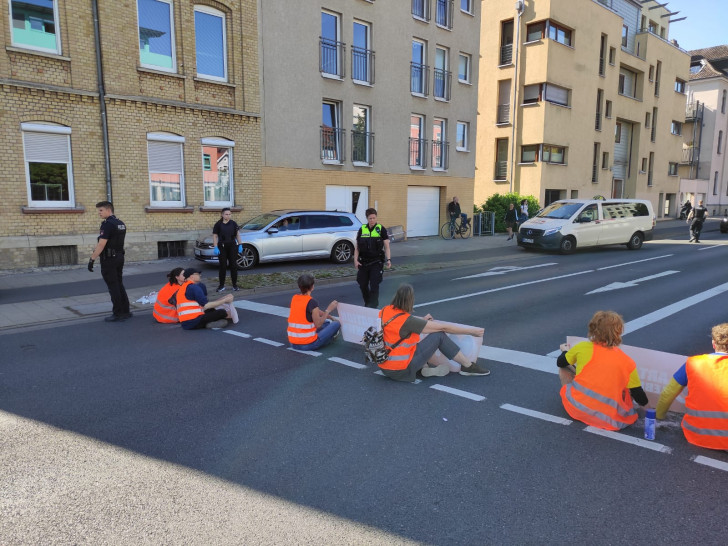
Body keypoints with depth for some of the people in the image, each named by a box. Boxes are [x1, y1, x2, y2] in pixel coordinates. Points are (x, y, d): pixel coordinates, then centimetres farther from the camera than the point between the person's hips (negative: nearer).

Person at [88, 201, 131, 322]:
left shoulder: (107, 224, -16)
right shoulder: (121, 224, 12)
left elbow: (101, 244, -21)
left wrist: (92, 259, -18)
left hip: (109, 259, -8)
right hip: (119, 257, 8)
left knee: (113, 287, -3)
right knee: (119, 285, 13)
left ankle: (118, 314, 1)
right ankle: (125, 311, 16)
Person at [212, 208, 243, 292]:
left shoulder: (233, 224, 5)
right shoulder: (218, 225, -3)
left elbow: (237, 235, 10)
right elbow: (215, 236, -3)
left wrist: (240, 245, 3)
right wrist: (216, 248, -11)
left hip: (232, 247, 2)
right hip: (222, 247, -2)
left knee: (234, 266, 3)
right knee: (223, 266, 1)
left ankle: (234, 285, 11)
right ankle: (222, 285, 10)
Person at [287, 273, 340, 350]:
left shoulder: (294, 298, 4)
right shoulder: (312, 302, -18)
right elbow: (318, 324, -15)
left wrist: (328, 315, 22)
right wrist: (328, 310, -6)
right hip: (308, 345, -8)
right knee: (336, 324, 8)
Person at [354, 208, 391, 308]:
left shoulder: (381, 229, -1)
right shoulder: (362, 229, 6)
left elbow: (386, 247, -1)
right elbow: (357, 247, 9)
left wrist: (388, 260, -13)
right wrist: (355, 260, -3)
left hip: (376, 263, -3)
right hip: (363, 262, 3)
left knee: (374, 286, -7)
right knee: (363, 285, 9)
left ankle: (373, 307, 0)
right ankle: (367, 304, 30)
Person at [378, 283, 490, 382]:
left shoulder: (385, 311, -2)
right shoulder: (406, 320, -21)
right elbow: (443, 327, -14)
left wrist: (422, 320, 29)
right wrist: (471, 331, -5)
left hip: (384, 367, 8)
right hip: (401, 370, -7)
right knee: (439, 335, -4)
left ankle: (425, 367, 11)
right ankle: (468, 366, 10)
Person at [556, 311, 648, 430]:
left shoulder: (583, 347, -2)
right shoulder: (628, 363, -1)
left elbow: (560, 363, 16)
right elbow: (642, 401, 5)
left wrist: (565, 351, 38)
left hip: (576, 408, 0)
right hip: (606, 419, 0)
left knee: (564, 369, 22)